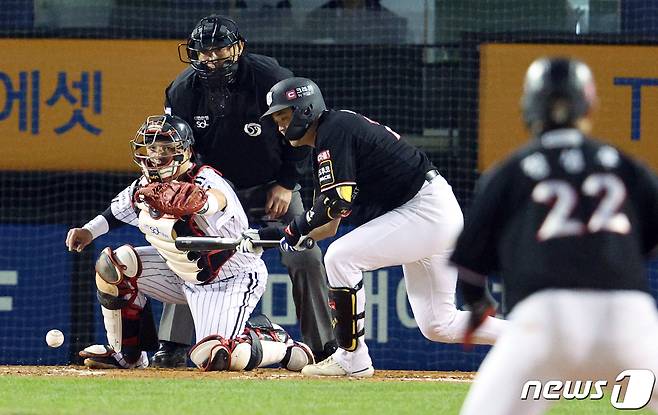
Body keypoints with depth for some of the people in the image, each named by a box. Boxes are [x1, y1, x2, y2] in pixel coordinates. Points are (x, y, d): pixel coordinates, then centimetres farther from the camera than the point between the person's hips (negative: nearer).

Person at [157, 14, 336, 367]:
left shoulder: (272, 79, -23)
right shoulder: (183, 90, -16)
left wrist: (286, 183, -13)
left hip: (274, 184, -2)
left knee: (305, 258, -13)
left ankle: (323, 348, -4)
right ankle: (173, 347, -3)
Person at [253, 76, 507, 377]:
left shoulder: (334, 130, -13)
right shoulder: (323, 147, 17)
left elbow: (338, 201, -23)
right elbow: (330, 226, 17)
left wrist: (297, 228, -11)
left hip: (427, 209, -11)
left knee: (341, 257, -15)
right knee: (438, 326, 10)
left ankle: (352, 358, -7)